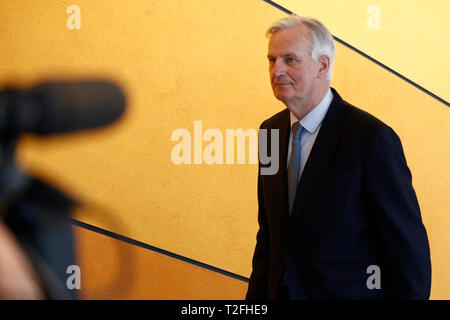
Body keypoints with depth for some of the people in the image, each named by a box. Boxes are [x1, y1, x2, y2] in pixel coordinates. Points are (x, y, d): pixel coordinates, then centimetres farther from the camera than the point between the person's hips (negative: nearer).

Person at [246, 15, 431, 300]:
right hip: (282, 291, 6)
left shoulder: (372, 138, -18)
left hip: (350, 292, -6)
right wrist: (256, 296, 5)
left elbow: (409, 247, -15)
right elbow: (268, 231, 10)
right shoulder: (271, 130, 4)